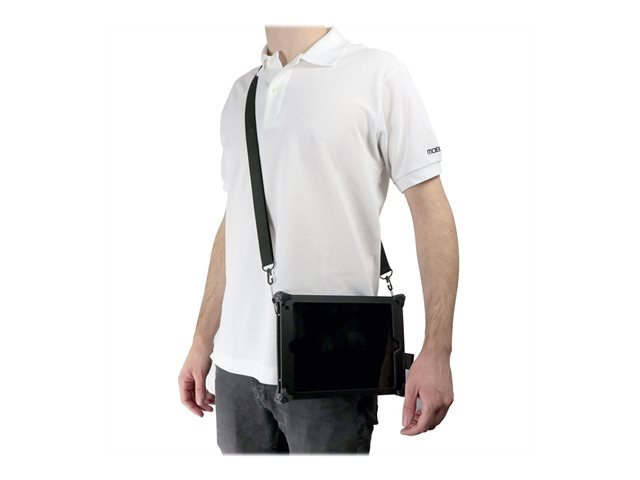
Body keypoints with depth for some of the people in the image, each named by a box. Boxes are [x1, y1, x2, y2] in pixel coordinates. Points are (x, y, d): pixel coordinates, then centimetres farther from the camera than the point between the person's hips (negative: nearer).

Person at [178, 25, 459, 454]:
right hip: (237, 364, 5)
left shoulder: (377, 74, -3)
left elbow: (430, 209, -7)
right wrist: (203, 342, 15)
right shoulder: (242, 92, 14)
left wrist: (437, 350, -14)